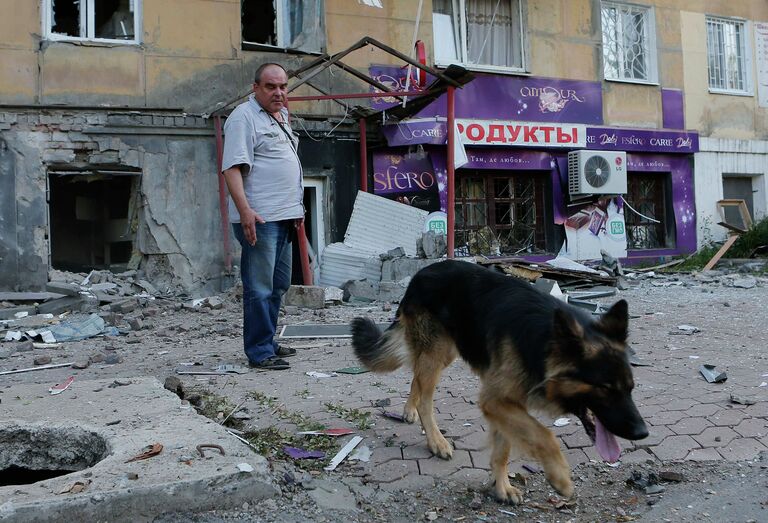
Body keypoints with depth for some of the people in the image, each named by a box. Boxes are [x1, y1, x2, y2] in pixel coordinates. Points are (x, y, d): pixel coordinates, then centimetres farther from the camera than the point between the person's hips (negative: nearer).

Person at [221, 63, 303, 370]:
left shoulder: (281, 117, 20)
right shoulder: (244, 117, -8)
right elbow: (232, 167, -17)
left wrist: (296, 208, 25)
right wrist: (245, 210, -27)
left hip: (283, 217, 10)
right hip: (259, 219, -10)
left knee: (278, 285, 16)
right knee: (259, 287, -6)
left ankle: (267, 343, 27)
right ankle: (260, 352, 0)